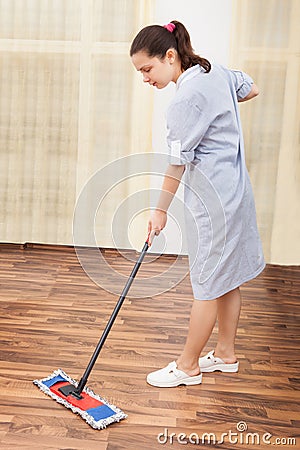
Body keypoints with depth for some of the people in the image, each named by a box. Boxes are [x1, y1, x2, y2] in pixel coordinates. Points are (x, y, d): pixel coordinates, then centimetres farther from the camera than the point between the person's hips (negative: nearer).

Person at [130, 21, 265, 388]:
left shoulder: (186, 98, -21)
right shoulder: (215, 70, 6)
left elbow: (178, 162, -18)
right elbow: (251, 90, 23)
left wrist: (160, 210, -9)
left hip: (212, 198, -10)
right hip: (234, 189, 10)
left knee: (207, 285, 1)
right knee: (227, 278, 17)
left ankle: (187, 367, 16)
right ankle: (226, 354, 31)